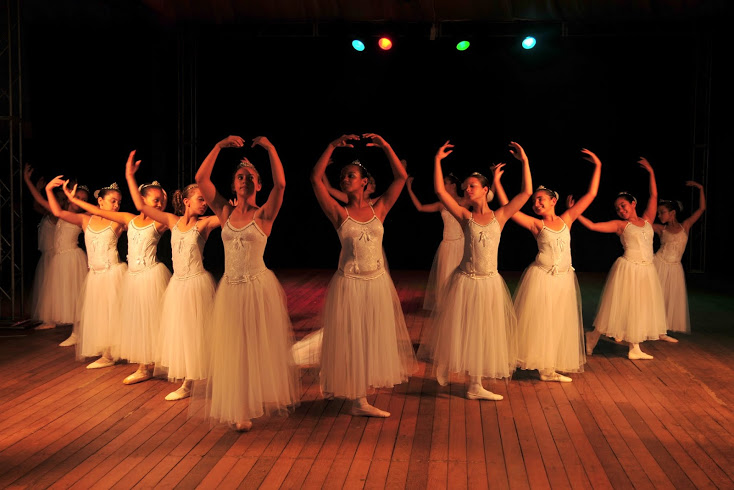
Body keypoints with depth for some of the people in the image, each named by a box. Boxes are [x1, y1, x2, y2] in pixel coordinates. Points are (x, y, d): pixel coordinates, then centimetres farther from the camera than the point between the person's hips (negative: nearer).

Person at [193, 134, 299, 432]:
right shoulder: (225, 212, 6)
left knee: (259, 348, 7)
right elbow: (201, 179, -1)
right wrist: (220, 146, -4)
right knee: (233, 351, 11)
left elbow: (280, 184, -21)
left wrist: (270, 148, -16)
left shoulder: (264, 214, -4)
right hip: (230, 289, 4)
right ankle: (239, 408, 26)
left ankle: (255, 404, 24)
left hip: (259, 288, -4)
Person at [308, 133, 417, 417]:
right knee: (353, 340, 5)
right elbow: (315, 179, -13)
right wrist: (332, 146, -13)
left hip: (378, 282, 3)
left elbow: (401, 177, -2)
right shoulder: (339, 213, -3)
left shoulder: (378, 210, 3)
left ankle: (362, 399, 29)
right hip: (350, 284, -3)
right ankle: (359, 400, 17)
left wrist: (385, 147, -7)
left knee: (374, 338, 12)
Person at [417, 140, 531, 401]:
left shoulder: (499, 216, 2)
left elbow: (526, 192, -3)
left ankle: (475, 386, 22)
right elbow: (440, 191, -7)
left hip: (489, 282, 1)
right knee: (462, 330, 8)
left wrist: (525, 161, -5)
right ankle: (445, 369, 33)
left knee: (483, 332, 10)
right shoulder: (465, 216, 0)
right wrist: (437, 160, -6)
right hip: (465, 280, -1)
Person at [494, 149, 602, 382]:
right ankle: (544, 366, 14)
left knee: (559, 324, 9)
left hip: (564, 279, 4)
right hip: (541, 277, -4)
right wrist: (497, 182, -12)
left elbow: (590, 195, 6)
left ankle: (549, 368, 20)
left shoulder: (566, 219, 6)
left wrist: (597, 166, 4)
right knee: (538, 322, 2)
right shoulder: (536, 224, -3)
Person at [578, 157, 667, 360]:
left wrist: (651, 172, 8)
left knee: (639, 307, 9)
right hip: (628, 268, -5)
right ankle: (591, 339, 13)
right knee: (620, 307, 0)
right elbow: (593, 226, -7)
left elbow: (654, 196, 11)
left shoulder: (647, 220, 11)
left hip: (646, 270, 5)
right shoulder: (620, 225, 0)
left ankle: (635, 348, 17)